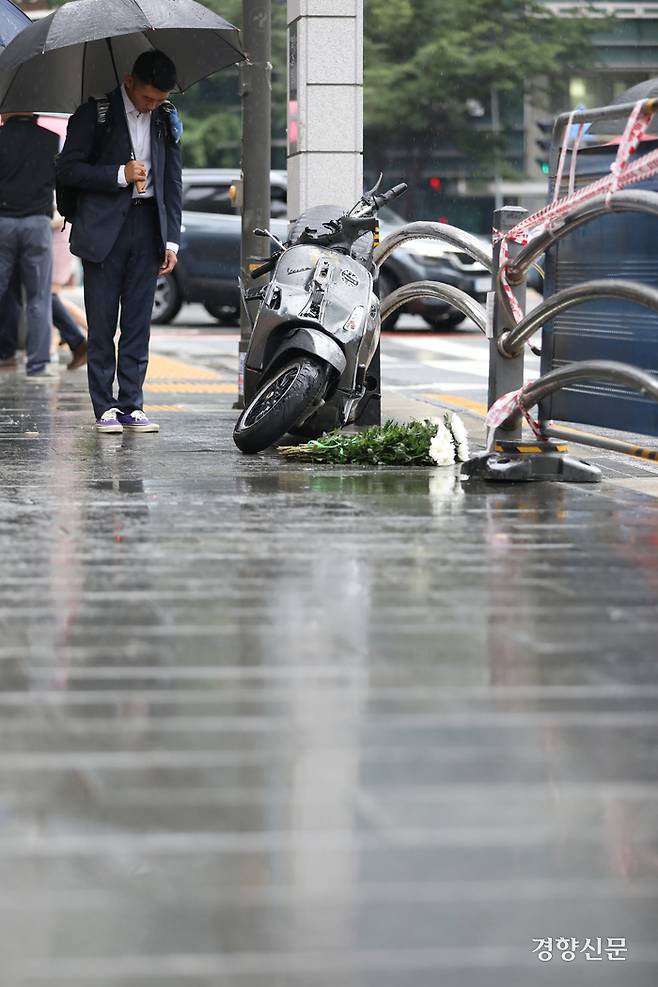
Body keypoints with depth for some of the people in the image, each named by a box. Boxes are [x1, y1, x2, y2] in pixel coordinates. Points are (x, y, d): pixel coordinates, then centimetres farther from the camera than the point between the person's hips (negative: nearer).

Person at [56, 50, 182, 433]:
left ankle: (131, 406, 7)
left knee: (139, 323, 3)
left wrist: (171, 239, 8)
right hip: (104, 227, -3)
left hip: (147, 224, 3)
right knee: (102, 323, -2)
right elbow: (67, 169, -5)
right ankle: (105, 408, 3)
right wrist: (120, 174, -14)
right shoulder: (95, 111, -3)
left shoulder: (166, 118, 10)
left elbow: (172, 181, 14)